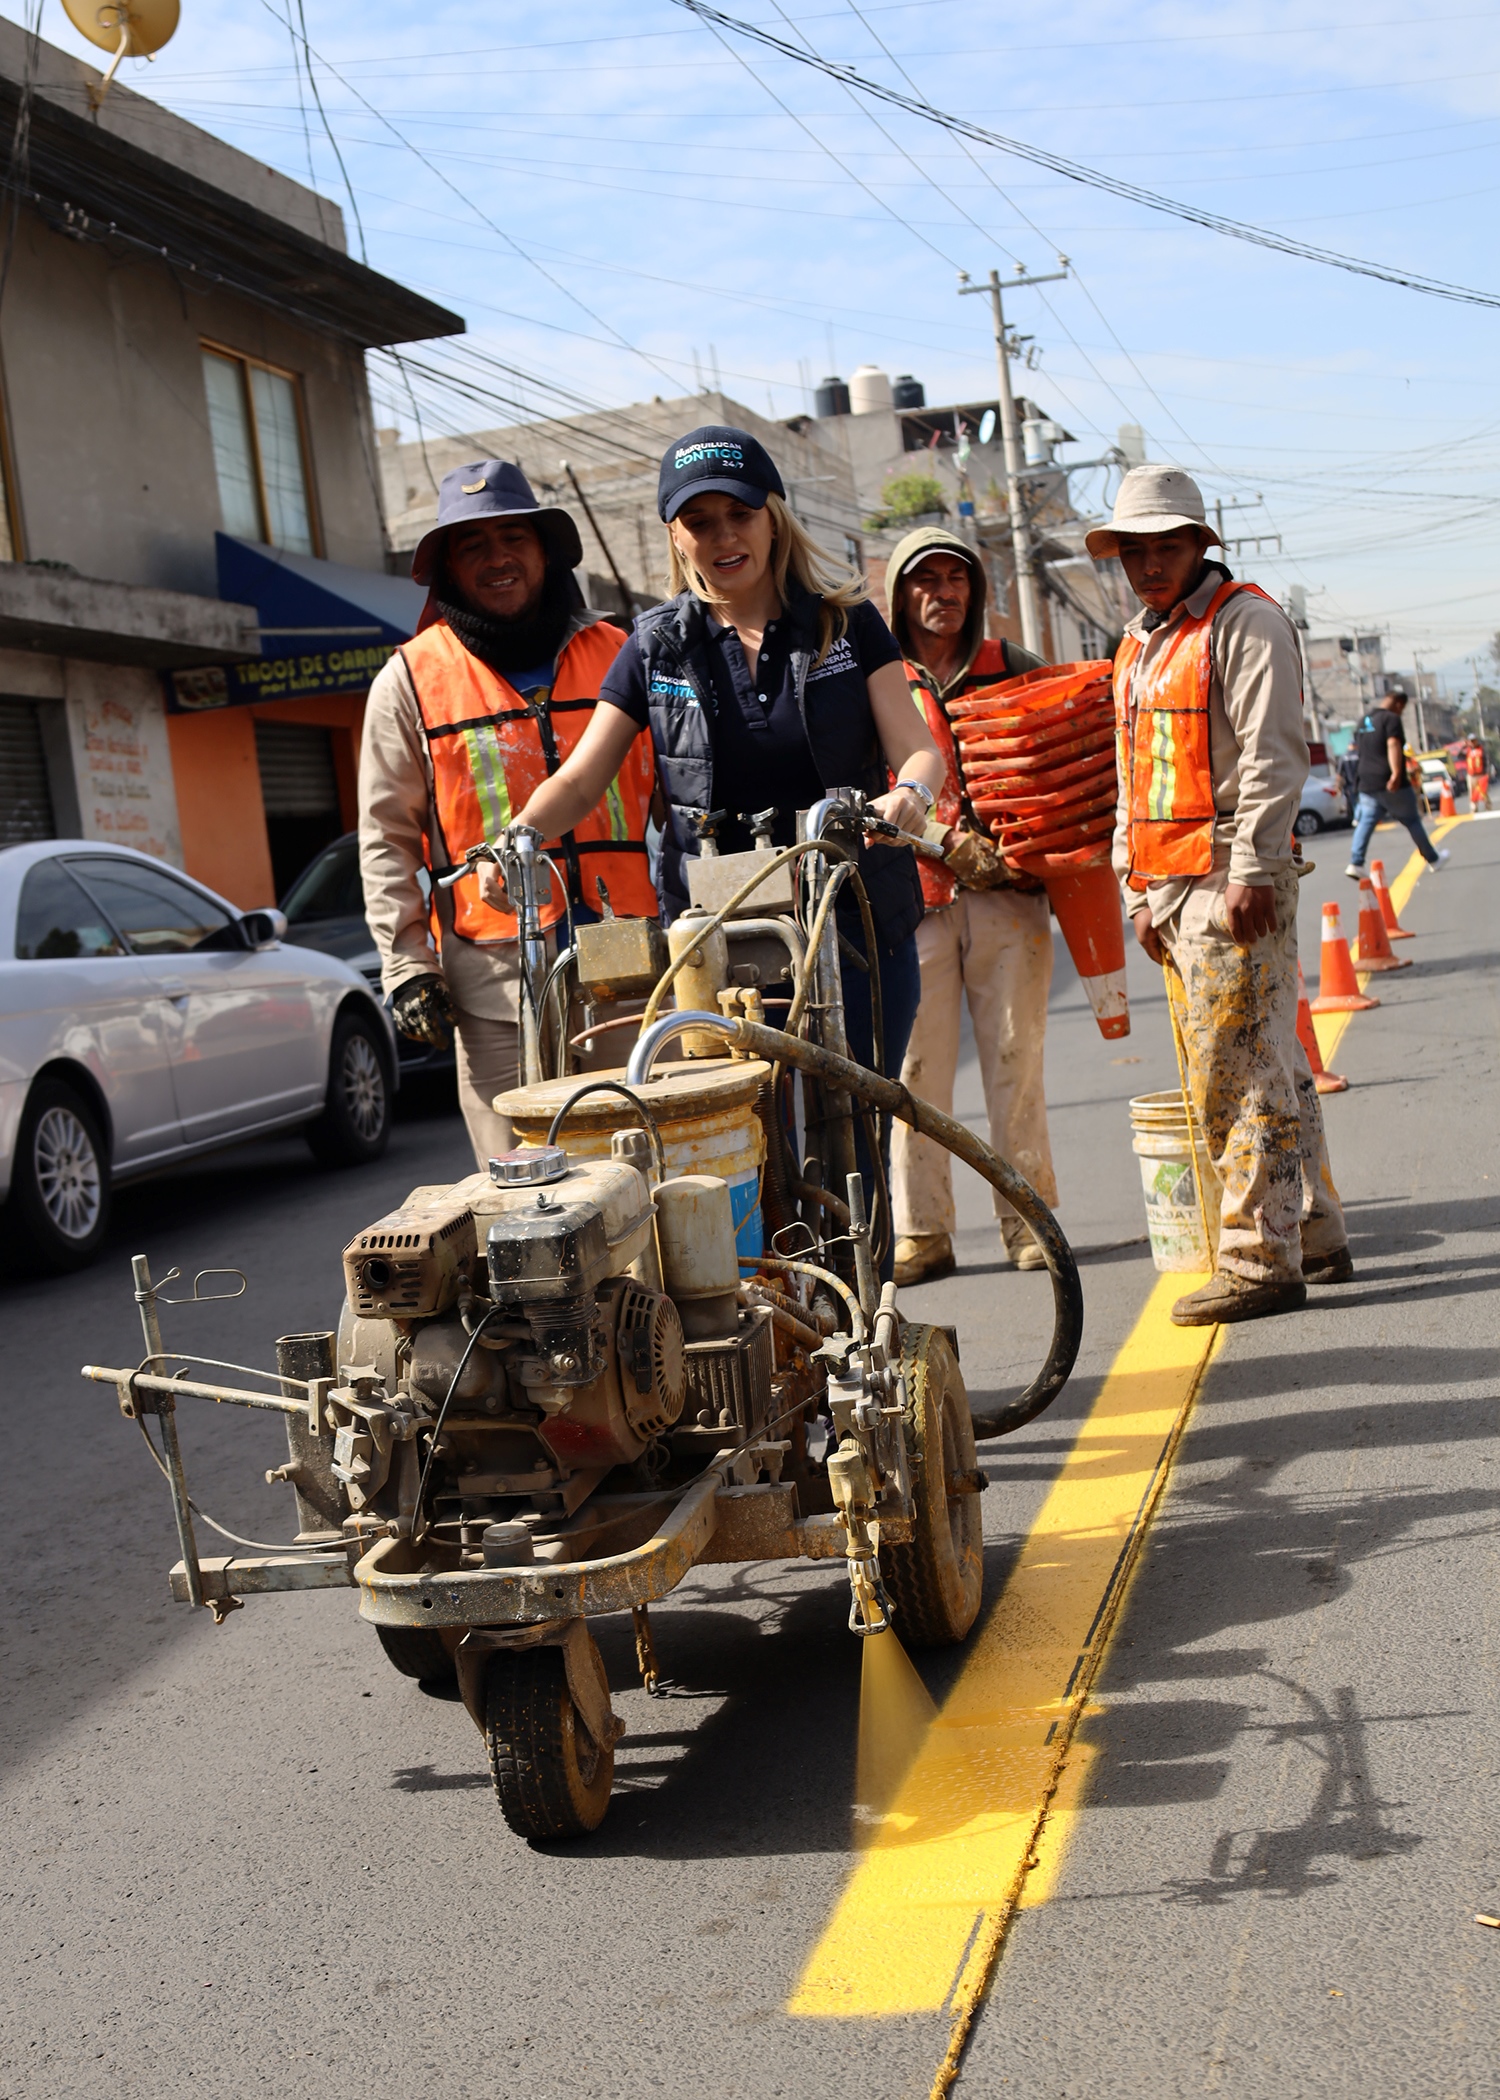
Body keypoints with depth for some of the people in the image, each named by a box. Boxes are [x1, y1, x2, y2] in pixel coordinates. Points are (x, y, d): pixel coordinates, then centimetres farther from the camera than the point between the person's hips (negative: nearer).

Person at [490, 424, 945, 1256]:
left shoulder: (847, 622, 5)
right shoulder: (658, 646, 7)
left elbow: (917, 748, -3)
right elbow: (580, 778, 4)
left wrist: (910, 794, -27)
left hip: (854, 926, 0)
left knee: (847, 1149, 0)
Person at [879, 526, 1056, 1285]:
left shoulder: (1016, 672, 12)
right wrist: (950, 843, -11)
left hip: (1008, 895, 1)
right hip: (913, 895, -1)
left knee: (1015, 1059, 2)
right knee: (914, 1068, -2)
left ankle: (1029, 1219, 12)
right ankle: (920, 1233, 5)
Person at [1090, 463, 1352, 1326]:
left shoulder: (1247, 621, -5)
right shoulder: (1139, 646, 22)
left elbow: (1272, 758, -14)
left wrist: (1251, 873, -20)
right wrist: (1141, 889, 20)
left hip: (1233, 878, -9)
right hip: (1171, 884, 9)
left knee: (1239, 1075, -11)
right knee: (1271, 1068, 13)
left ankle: (1263, 1261, -7)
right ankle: (1316, 1237, 20)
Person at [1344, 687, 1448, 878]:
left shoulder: (1364, 721, 16)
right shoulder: (1391, 719, -10)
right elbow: (1393, 745, -24)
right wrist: (1396, 773, -33)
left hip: (1367, 785, 6)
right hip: (1392, 785, -6)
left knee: (1366, 823, 2)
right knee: (1412, 821, 8)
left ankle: (1355, 863, -15)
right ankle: (1433, 859, 21)